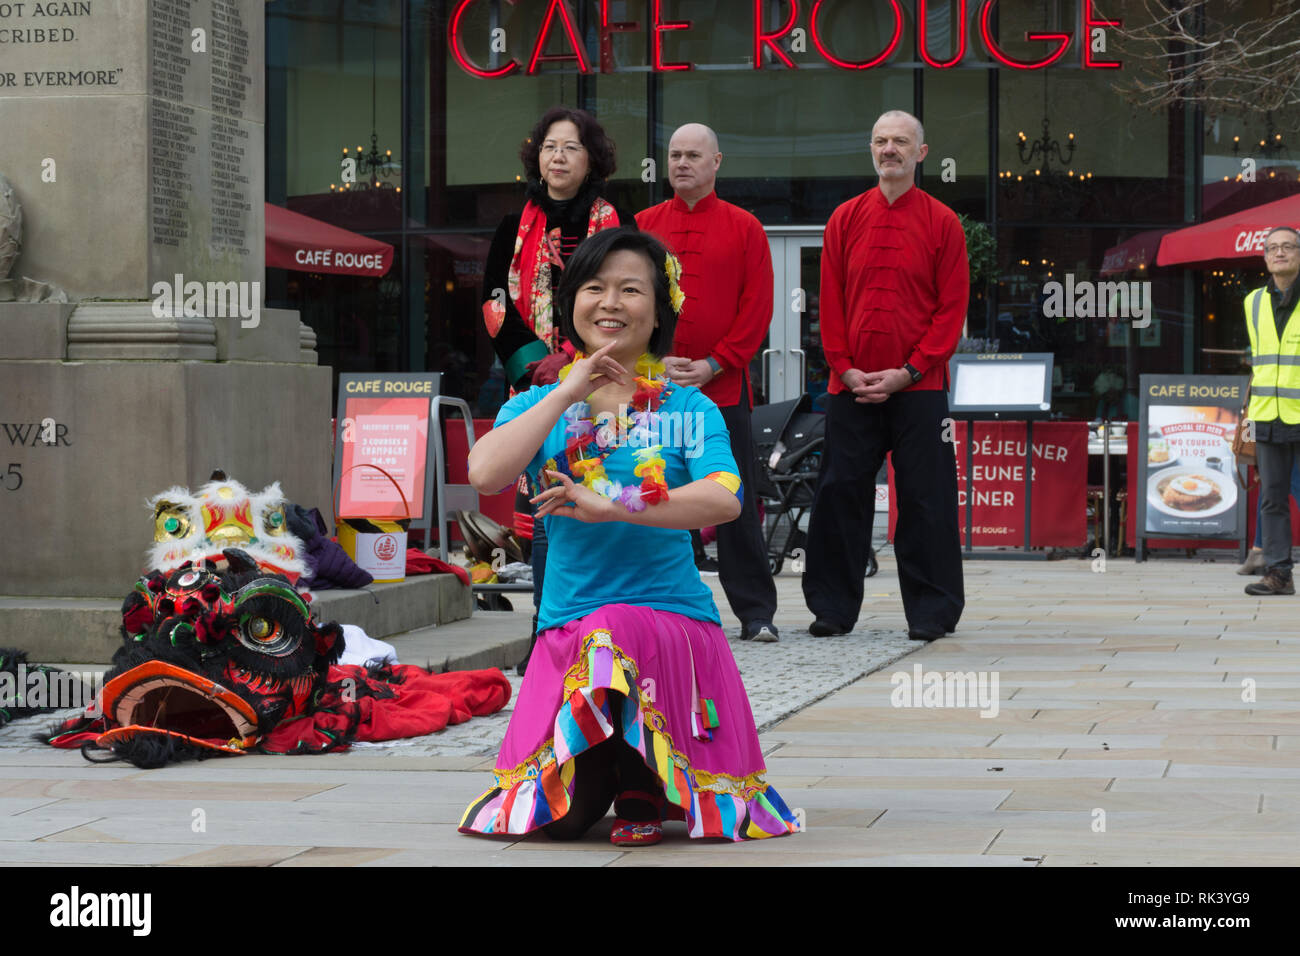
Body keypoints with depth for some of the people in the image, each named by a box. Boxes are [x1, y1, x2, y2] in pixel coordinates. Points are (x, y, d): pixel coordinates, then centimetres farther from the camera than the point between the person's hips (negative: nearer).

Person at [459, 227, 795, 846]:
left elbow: (723, 500, -15)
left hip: (673, 612, -2)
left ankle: (644, 794, -10)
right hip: (568, 624, 2)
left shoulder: (688, 409, 4)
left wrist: (610, 505, -23)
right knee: (562, 816, -12)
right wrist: (566, 393, -11)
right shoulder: (539, 406, 10)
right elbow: (484, 474, -11)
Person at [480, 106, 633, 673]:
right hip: (536, 386, 2)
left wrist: (573, 358, -13)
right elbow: (496, 304, 6)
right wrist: (533, 363, -7)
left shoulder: (617, 225, 6)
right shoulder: (516, 229, 13)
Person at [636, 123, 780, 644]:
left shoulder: (744, 228, 5)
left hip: (724, 386, -2)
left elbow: (758, 307, 0)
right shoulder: (643, 225, 10)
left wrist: (715, 364, -8)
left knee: (737, 503, -1)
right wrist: (657, 360, -6)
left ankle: (756, 612, 5)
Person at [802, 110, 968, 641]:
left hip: (918, 385, -2)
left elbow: (952, 307, -1)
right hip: (851, 385, 2)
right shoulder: (845, 219, 8)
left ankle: (932, 612, 7)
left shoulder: (942, 223, 2)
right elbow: (830, 301, 8)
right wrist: (845, 368, -4)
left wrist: (909, 371, -10)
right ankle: (832, 607, 12)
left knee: (926, 499, -1)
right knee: (840, 493, 2)